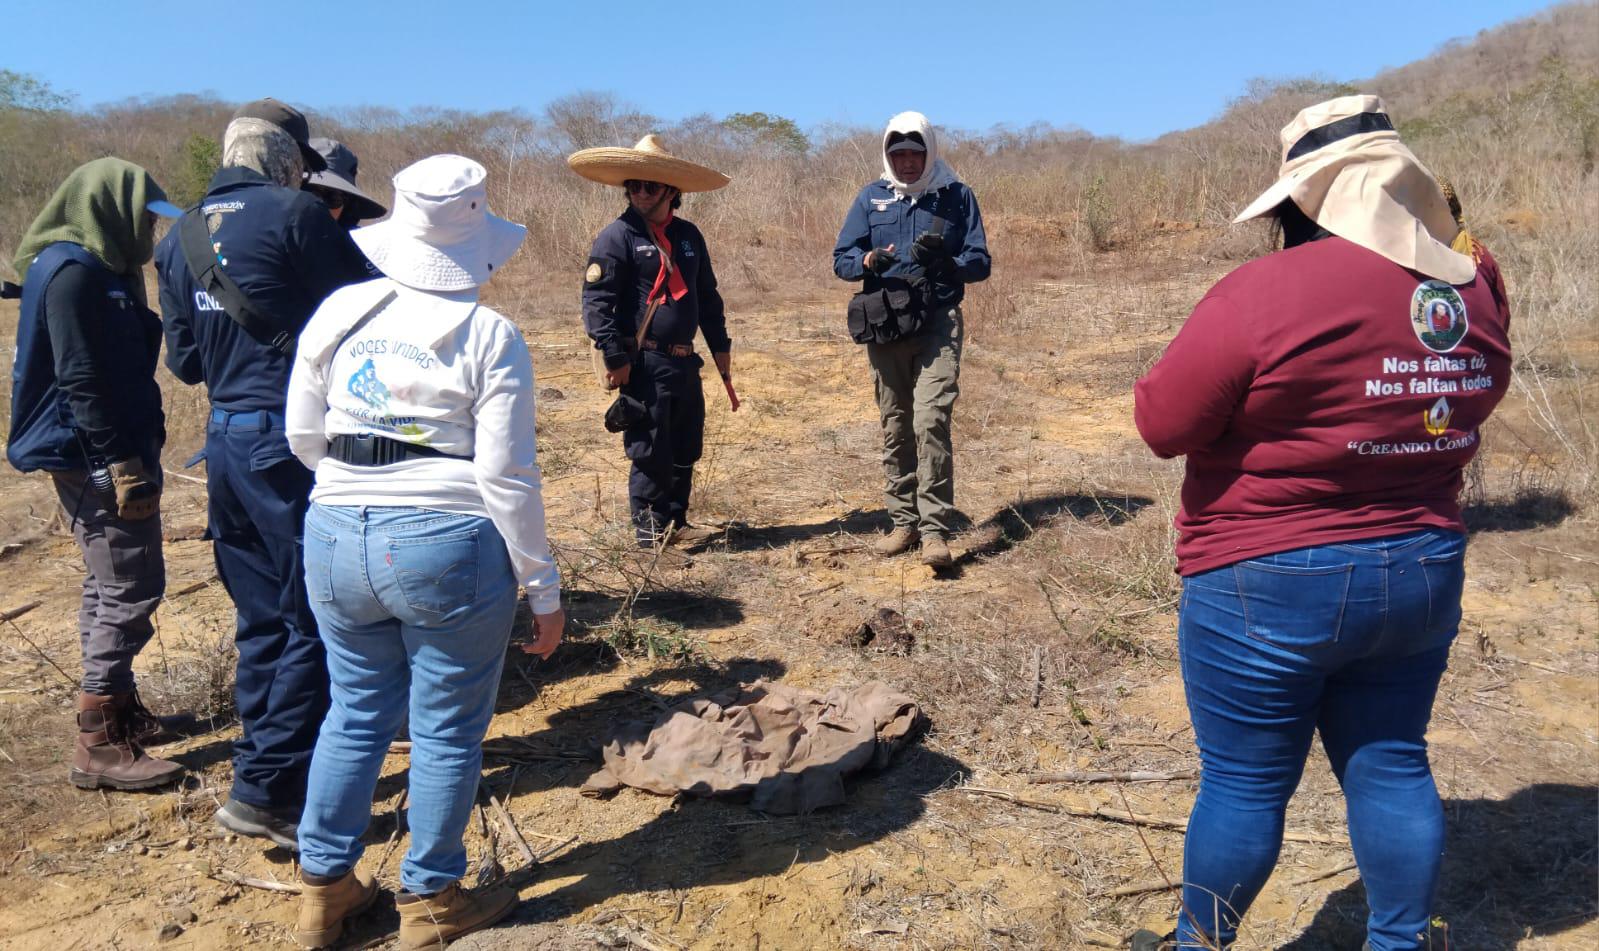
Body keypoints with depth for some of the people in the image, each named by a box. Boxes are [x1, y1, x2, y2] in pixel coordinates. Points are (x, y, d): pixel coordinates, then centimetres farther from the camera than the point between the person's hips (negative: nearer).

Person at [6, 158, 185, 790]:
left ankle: (118, 709, 29)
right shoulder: (72, 271, -15)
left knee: (110, 584, 17)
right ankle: (99, 744, -2)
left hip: (108, 453, 11)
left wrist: (137, 453, 22)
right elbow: (80, 378, -21)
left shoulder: (99, 268, 16)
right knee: (130, 588, -8)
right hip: (93, 455, -11)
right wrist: (123, 465, -22)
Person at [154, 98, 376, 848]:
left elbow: (184, 361, 13)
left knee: (262, 618, 17)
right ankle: (265, 790, 5)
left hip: (225, 441, 7)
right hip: (296, 442, -7)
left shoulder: (179, 237, 10)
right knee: (314, 623, 2)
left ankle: (266, 769, 26)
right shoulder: (295, 215, -10)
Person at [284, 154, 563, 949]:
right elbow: (506, 479, -12)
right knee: (447, 730, 12)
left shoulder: (339, 311, 3)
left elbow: (302, 438, 9)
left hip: (336, 539, 5)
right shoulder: (489, 337, -9)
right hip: (448, 548, -5)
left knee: (356, 712, 22)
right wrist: (543, 587, -4)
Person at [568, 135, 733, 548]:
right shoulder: (617, 236, -7)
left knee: (686, 448, 13)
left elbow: (707, 296, 21)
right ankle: (649, 528, 12)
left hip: (684, 362, 7)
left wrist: (721, 346, 17)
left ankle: (676, 521, 26)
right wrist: (614, 357, -17)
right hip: (643, 364, -7)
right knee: (649, 450, -1)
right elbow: (596, 300, -12)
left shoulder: (689, 236, 13)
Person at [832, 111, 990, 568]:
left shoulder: (957, 196, 4)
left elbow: (980, 263, 2)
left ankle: (935, 531, -14)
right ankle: (904, 522, 20)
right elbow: (841, 259, 6)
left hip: (938, 326, -3)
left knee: (931, 422, -17)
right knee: (895, 428, 9)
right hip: (884, 327, 3)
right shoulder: (872, 197, 8)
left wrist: (945, 259, -19)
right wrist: (868, 260, -17)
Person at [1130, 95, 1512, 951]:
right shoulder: (1477, 287, 2)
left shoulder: (1266, 291, -21)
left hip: (1268, 588, -6)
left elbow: (1161, 423, -17)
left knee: (1244, 781, 9)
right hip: (1424, 575, 6)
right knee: (1390, 766, 20)